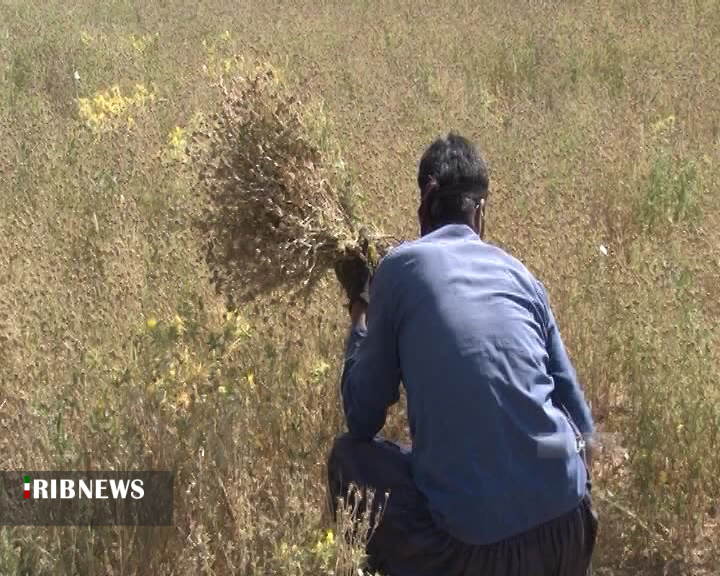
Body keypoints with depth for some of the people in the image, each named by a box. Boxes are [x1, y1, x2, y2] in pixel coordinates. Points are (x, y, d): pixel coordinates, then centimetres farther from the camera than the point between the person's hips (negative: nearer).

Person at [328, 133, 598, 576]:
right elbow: (580, 418, 15)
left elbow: (362, 419, 8)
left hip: (472, 539, -4)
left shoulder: (401, 267, 2)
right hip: (564, 527, 4)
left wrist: (359, 307, 21)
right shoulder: (520, 275, 12)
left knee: (348, 453, 18)